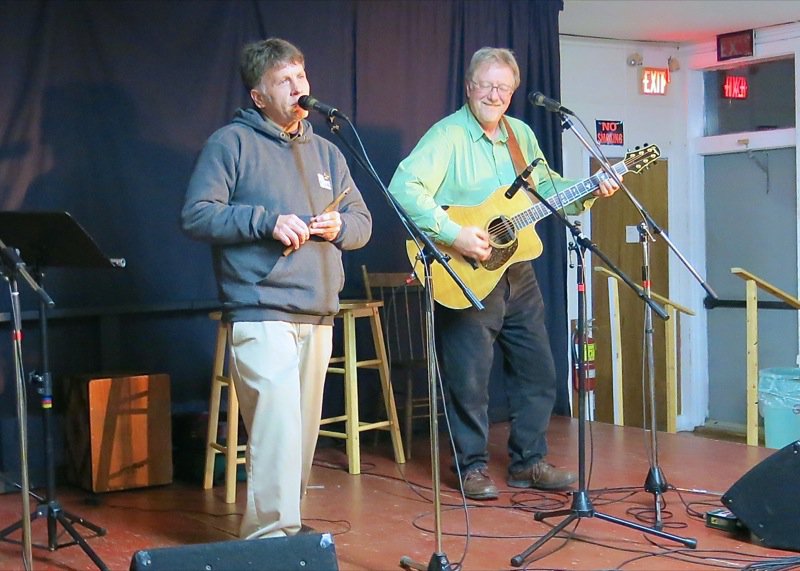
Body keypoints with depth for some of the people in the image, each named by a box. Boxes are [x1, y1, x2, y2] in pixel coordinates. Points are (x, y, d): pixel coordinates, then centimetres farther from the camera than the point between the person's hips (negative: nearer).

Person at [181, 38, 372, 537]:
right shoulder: (232, 143, 0)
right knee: (278, 427, -16)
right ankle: (272, 535, -11)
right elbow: (196, 215, -8)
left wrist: (339, 226, -4)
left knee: (304, 432, 12)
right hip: (261, 314, -7)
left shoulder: (326, 153, 19)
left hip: (318, 316, 7)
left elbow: (363, 222, 20)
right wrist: (267, 221, -17)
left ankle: (286, 523, 25)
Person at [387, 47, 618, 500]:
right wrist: (454, 234, -30)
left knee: (538, 371, 11)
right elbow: (405, 186, -26)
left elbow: (545, 185, 23)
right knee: (470, 377, 0)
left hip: (517, 272, 7)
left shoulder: (521, 134, 10)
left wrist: (588, 191, 5)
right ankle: (474, 466, 15)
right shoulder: (448, 135, -13)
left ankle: (529, 461, 24)